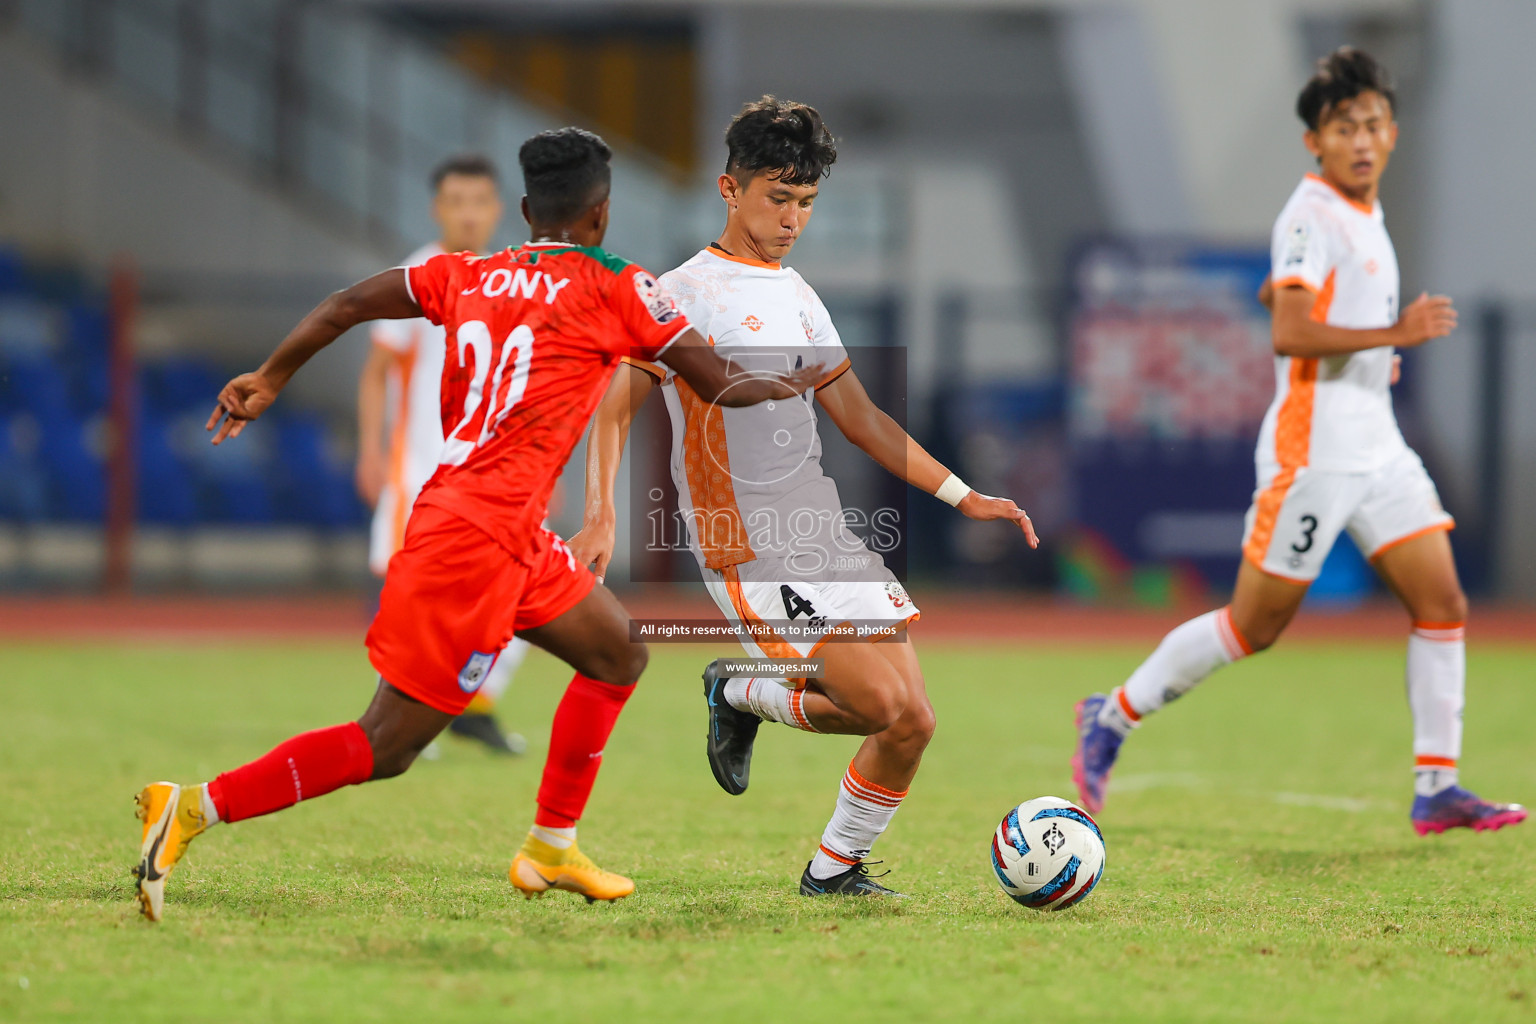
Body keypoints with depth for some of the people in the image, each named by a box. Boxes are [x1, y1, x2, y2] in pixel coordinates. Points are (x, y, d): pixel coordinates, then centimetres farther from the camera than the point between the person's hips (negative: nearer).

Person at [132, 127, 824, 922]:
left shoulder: (468, 275, 11)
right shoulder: (616, 288, -4)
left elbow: (345, 306, 6)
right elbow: (721, 388, 2)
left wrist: (271, 380, 17)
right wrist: (797, 384, 20)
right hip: (480, 538, -9)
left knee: (618, 655, 22)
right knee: (385, 748, -7)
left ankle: (552, 850, 26)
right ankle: (195, 808, -14)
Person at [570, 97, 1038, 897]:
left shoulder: (798, 297, 18)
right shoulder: (685, 295, -5)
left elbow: (861, 419, 23)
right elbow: (613, 407, -8)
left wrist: (964, 497, 17)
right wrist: (600, 518, -23)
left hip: (830, 540, 7)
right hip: (749, 551, -7)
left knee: (912, 722, -2)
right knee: (879, 701, -20)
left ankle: (834, 868, 18)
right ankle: (740, 696, 7)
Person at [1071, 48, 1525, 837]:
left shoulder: (1366, 215, 15)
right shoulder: (1310, 216, -13)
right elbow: (1289, 332, -24)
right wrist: (1394, 335, -25)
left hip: (1377, 448, 9)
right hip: (1311, 452, -9)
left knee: (1443, 604, -1)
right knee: (1255, 625, -1)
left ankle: (1436, 791, 0)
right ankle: (1114, 716, 16)